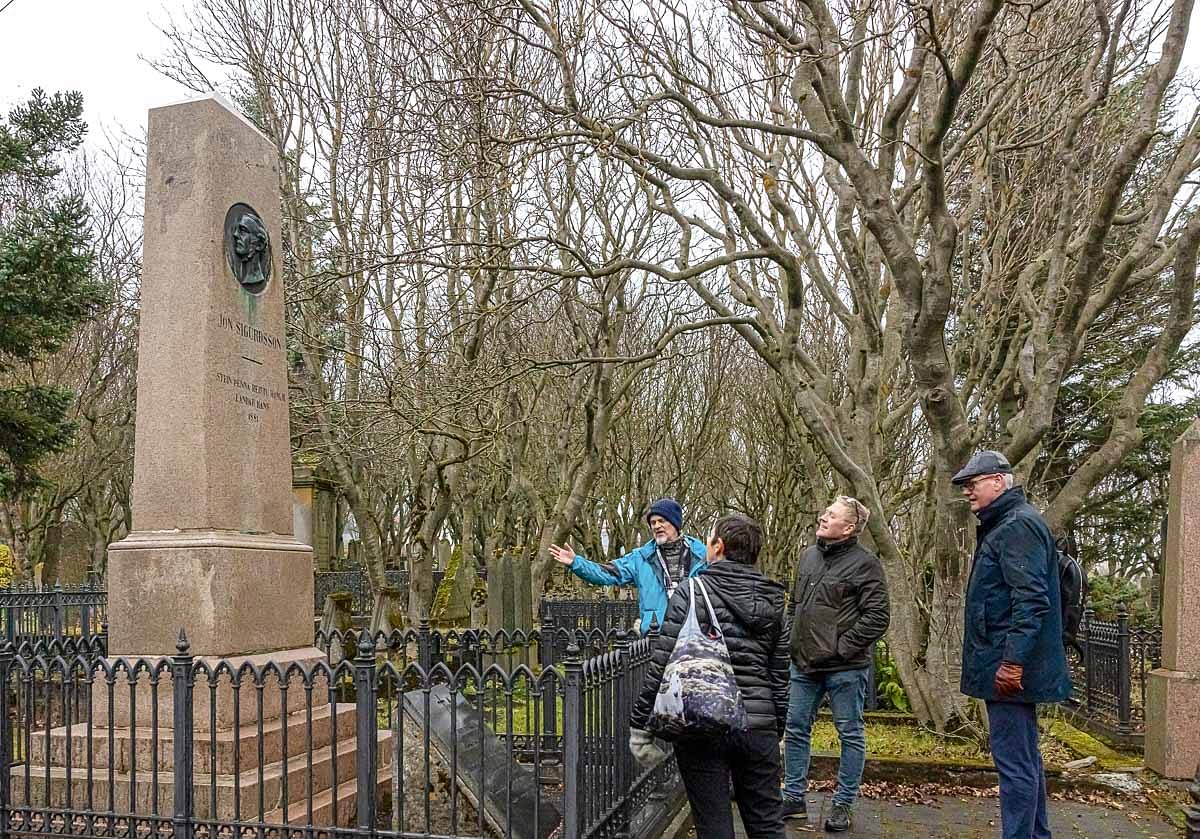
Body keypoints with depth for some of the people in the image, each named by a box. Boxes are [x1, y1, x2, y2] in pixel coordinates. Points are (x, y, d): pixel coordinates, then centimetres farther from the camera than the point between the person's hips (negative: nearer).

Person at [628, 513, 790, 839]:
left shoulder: (692, 592, -7)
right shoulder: (772, 604, 9)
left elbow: (662, 665, -11)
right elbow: (780, 677, 11)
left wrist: (639, 725, -4)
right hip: (759, 727, 5)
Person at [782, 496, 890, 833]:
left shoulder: (865, 563, -10)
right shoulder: (809, 556, 10)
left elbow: (877, 616, -14)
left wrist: (844, 647, -15)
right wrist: (793, 640, 11)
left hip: (845, 668, -6)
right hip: (803, 664, 7)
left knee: (850, 735, 7)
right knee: (796, 729, 12)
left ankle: (843, 805, 20)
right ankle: (794, 798, 25)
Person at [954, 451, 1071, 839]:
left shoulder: (1018, 525, -15)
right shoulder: (1002, 524, 18)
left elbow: (1031, 600, -23)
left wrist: (1012, 661, -26)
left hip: (1008, 669, -11)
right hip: (1010, 664, 11)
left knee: (1015, 762, -6)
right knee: (1026, 759, 18)